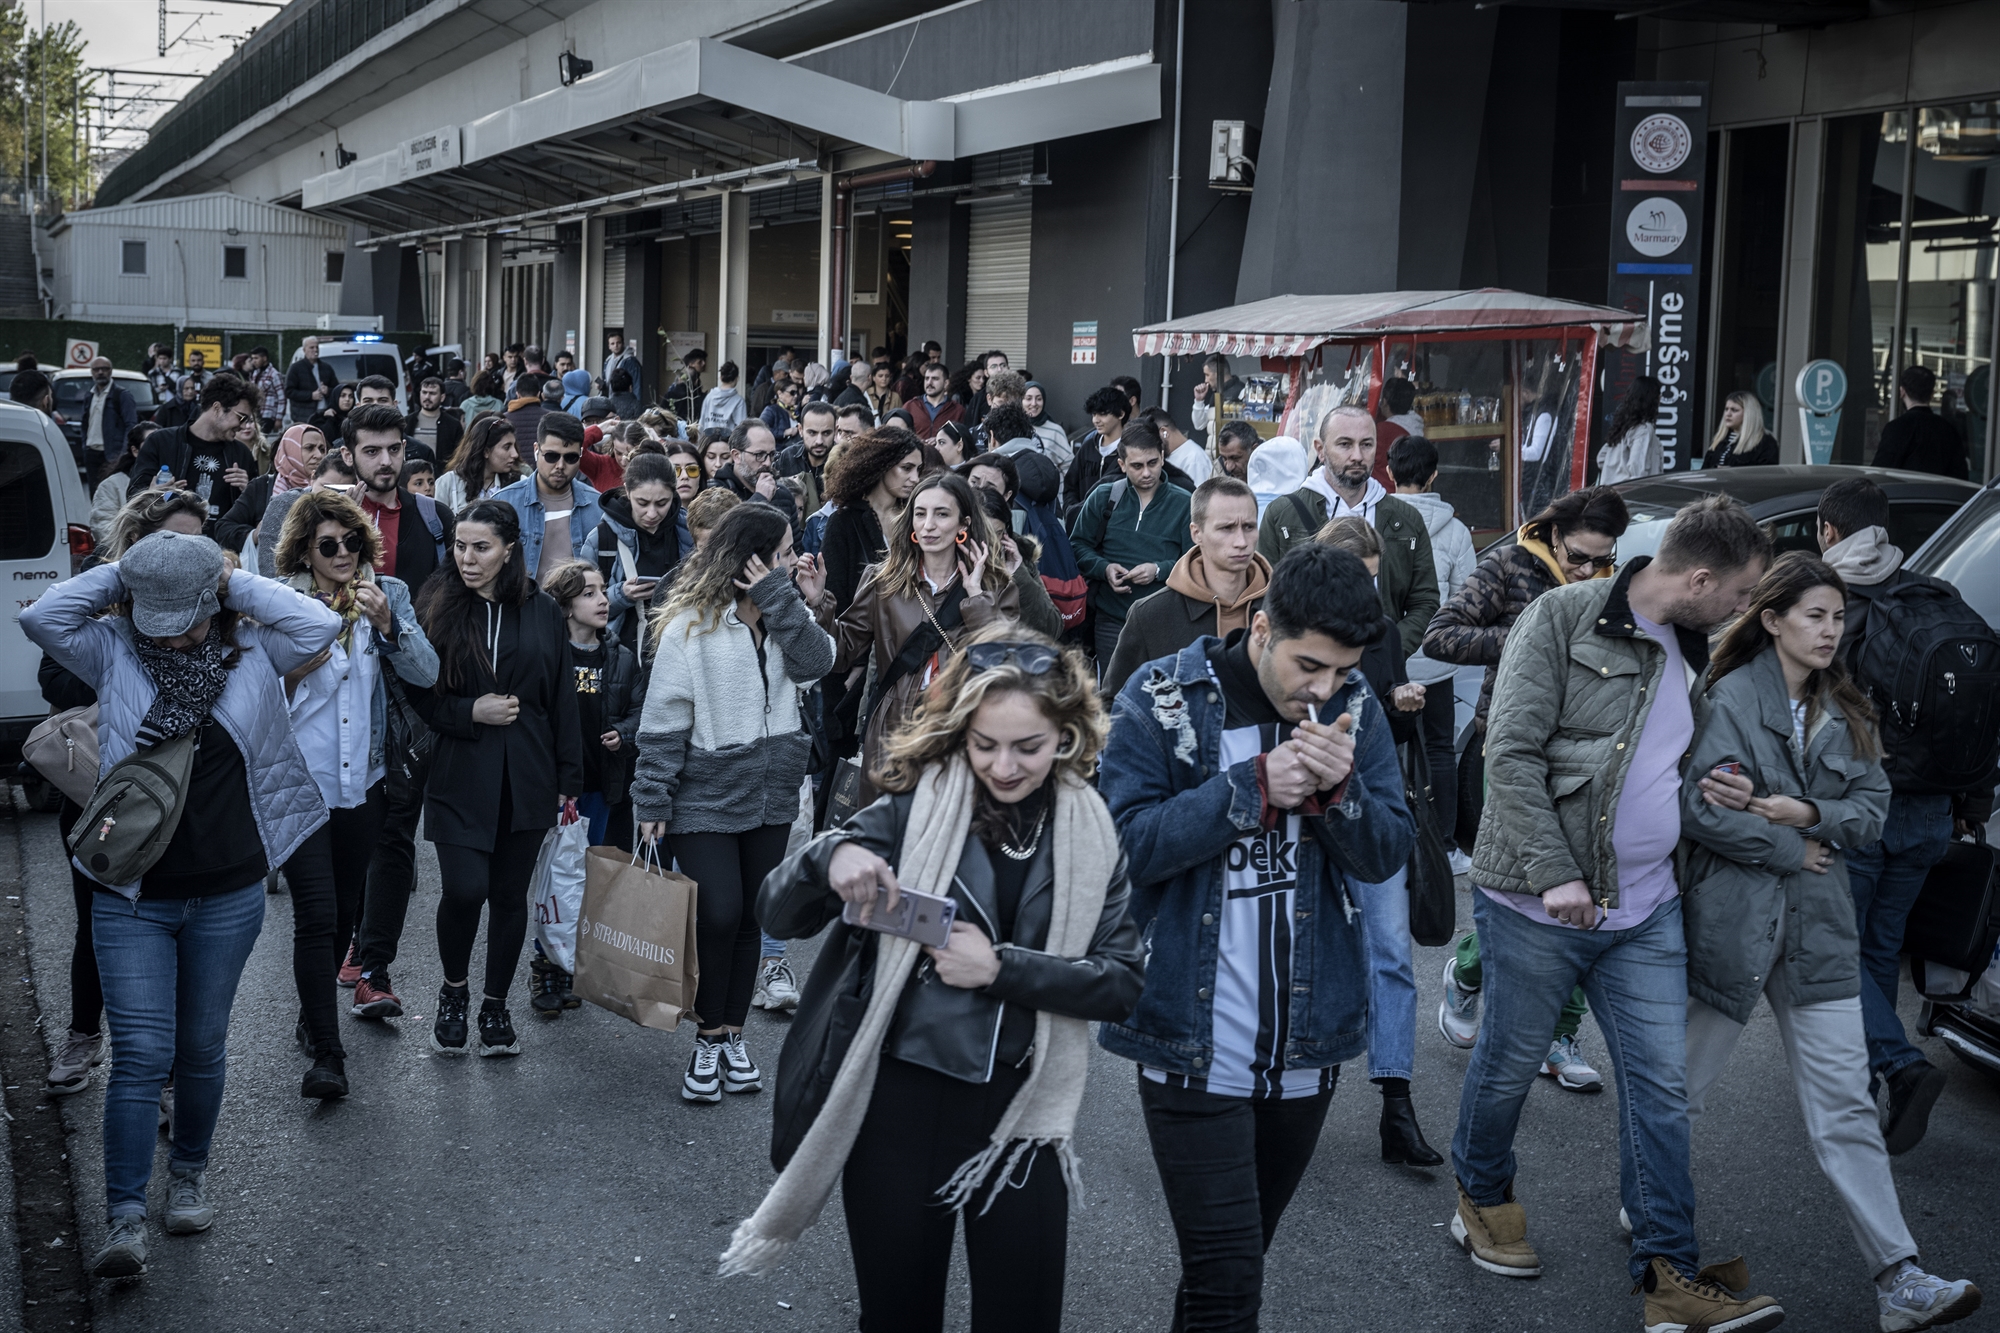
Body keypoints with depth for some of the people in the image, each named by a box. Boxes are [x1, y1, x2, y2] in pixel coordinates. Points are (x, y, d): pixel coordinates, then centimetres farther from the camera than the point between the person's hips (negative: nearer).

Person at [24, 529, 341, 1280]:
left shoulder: (250, 653, -1)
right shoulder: (115, 653, -2)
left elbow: (321, 626, -16)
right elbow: (40, 617, -15)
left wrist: (236, 583, -9)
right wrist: (118, 573, -9)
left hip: (229, 894, 1)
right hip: (131, 895, -1)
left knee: (202, 1048, 15)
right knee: (142, 1054, -8)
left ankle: (189, 1176, 36)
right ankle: (126, 1220, -5)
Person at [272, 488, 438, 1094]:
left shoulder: (389, 595, 3)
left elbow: (427, 674, -7)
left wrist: (387, 624, -20)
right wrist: (295, 670, -18)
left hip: (363, 782, 4)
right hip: (299, 782, -4)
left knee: (345, 909, 15)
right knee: (317, 914, -12)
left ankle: (313, 1016, 37)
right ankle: (325, 1052, -7)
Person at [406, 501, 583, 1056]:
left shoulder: (543, 613, 3)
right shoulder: (436, 608, -1)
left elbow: (564, 699, 7)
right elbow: (417, 694, 2)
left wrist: (568, 778, 5)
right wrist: (470, 712, -14)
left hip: (526, 776, 2)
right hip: (460, 775, -2)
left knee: (510, 893, 8)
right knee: (465, 888, -14)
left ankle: (496, 1005, 25)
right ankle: (454, 991, 14)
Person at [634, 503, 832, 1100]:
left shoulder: (783, 616, 6)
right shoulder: (691, 626, -11)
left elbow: (815, 664, -12)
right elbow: (663, 721, -9)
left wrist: (791, 601, -16)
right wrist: (652, 800, -11)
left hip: (771, 794, 5)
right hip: (706, 798, -5)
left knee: (751, 917, 10)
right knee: (718, 915, -10)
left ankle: (732, 1035, 22)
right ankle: (708, 1040, 7)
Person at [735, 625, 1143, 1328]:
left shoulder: (1091, 832, -1)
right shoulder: (914, 808, -6)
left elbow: (1122, 983, -4)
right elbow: (779, 914, -6)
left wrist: (1003, 968, -17)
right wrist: (829, 858, -27)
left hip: (1021, 1112, 1)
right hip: (901, 1103, -1)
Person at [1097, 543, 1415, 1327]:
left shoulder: (1353, 707, 2)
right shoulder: (1162, 699, -9)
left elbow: (1387, 855, 1)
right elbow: (1128, 840, -16)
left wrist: (1340, 788, -19)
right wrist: (1253, 785, -22)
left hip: (1306, 1046, 4)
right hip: (1193, 1048, -4)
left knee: (1239, 1257, 19)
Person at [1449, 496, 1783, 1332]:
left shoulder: (1690, 651, 11)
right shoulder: (1565, 619, -12)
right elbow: (1511, 753, -17)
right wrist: (1555, 873, -21)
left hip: (1646, 910, 6)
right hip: (1538, 902, -6)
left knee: (1661, 1086, 3)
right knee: (1510, 1065, 9)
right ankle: (1482, 1197, 35)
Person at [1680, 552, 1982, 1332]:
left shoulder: (1844, 713, 11)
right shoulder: (1731, 698, -9)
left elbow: (1872, 808, 3)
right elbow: (1698, 808, -19)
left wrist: (1803, 814, -14)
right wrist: (1790, 850, -11)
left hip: (1816, 930, 5)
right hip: (1731, 923, -5)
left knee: (1847, 1111, 2)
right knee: (1683, 1087, 11)